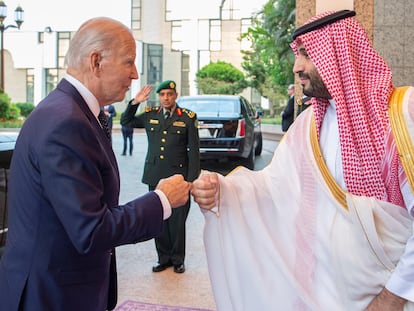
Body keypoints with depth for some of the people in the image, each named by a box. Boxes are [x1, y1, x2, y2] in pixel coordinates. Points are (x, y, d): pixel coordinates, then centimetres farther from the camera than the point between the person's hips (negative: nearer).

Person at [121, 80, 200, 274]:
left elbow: (194, 150, -1)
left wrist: (192, 179, -6)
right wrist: (135, 102, 5)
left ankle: (178, 259, 21)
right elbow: (125, 122, 21)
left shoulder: (188, 118, 0)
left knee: (177, 221, 3)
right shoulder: (150, 116, 9)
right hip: (155, 177, 3)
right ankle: (163, 257, 24)